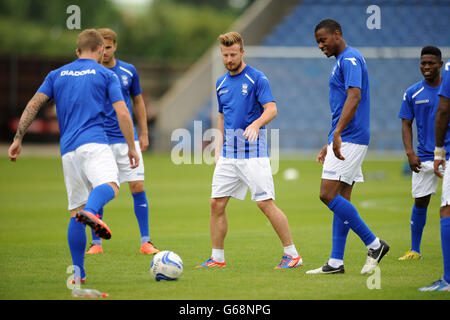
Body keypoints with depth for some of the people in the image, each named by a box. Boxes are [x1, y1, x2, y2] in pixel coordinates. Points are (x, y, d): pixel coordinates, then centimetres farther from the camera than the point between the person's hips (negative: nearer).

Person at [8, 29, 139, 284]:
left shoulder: (57, 75, 20)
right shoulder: (105, 74, 10)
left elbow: (33, 105, 10)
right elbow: (123, 114, 2)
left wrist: (18, 139, 12)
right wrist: (132, 147, 9)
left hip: (68, 149, 5)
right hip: (94, 143, -4)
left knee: (75, 210, 9)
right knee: (109, 185, -25)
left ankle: (79, 272, 6)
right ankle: (90, 211, -60)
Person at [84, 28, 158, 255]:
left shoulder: (129, 71, 6)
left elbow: (138, 101, 16)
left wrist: (144, 133, 14)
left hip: (128, 140, 2)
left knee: (138, 187, -4)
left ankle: (145, 242, 1)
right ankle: (96, 243, 10)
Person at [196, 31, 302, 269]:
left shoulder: (257, 79, -6)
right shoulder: (222, 83, 14)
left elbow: (271, 109, -16)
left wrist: (256, 124, -36)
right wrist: (219, 149, 15)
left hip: (253, 153, -6)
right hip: (228, 154, 6)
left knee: (266, 204, -10)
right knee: (217, 203, 1)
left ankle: (292, 254, -2)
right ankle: (217, 257, 11)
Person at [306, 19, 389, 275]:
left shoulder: (349, 59, -11)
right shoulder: (343, 61, 22)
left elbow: (354, 97, -25)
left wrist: (337, 133, -33)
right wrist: (330, 145, 26)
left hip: (349, 139, -10)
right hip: (344, 141, 10)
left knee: (328, 195, -14)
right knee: (341, 198, 7)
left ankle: (374, 244, -9)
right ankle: (336, 262, 7)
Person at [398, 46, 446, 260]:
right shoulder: (412, 94, 5)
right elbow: (406, 125, 7)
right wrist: (410, 152, -6)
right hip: (424, 157, 1)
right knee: (420, 202, 2)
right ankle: (415, 250, 12)